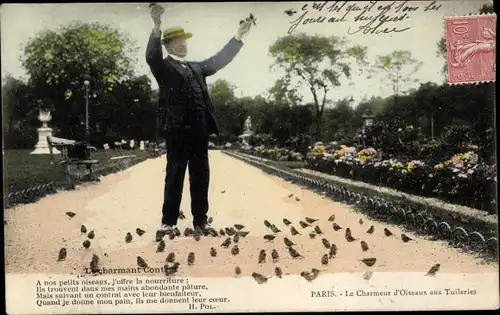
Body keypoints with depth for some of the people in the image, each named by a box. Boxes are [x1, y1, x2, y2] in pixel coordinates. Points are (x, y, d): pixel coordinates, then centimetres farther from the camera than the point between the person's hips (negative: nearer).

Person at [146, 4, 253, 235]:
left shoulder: (196, 68, 22)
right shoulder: (163, 66, 2)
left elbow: (219, 60, 24)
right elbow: (151, 56, -18)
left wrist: (238, 37, 17)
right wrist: (156, 28, -34)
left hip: (199, 130, 6)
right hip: (177, 130, -6)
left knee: (201, 175, 7)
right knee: (175, 175, -4)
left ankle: (200, 220, 14)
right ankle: (168, 221, 2)